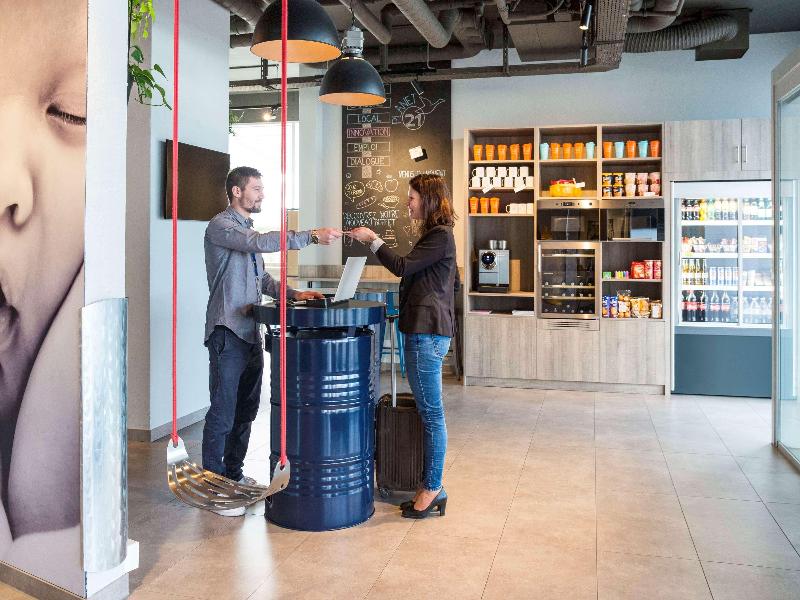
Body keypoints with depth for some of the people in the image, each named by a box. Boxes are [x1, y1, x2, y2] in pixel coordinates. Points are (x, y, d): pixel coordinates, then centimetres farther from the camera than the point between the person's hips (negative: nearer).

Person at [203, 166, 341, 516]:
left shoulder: (247, 231, 21)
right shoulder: (220, 226, -8)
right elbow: (262, 243, -26)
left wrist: (294, 294, 6)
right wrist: (312, 236, -28)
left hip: (251, 333, 9)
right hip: (228, 333, -9)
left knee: (246, 410, 15)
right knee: (223, 413, -5)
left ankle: (233, 474, 28)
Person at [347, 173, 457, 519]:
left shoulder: (440, 235, -10)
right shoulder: (436, 234, 21)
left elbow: (402, 267, -14)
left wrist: (372, 240, -4)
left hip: (427, 332, -11)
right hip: (427, 330, 11)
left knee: (431, 413, -4)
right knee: (429, 413, 12)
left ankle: (433, 489, 4)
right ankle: (430, 487, 19)